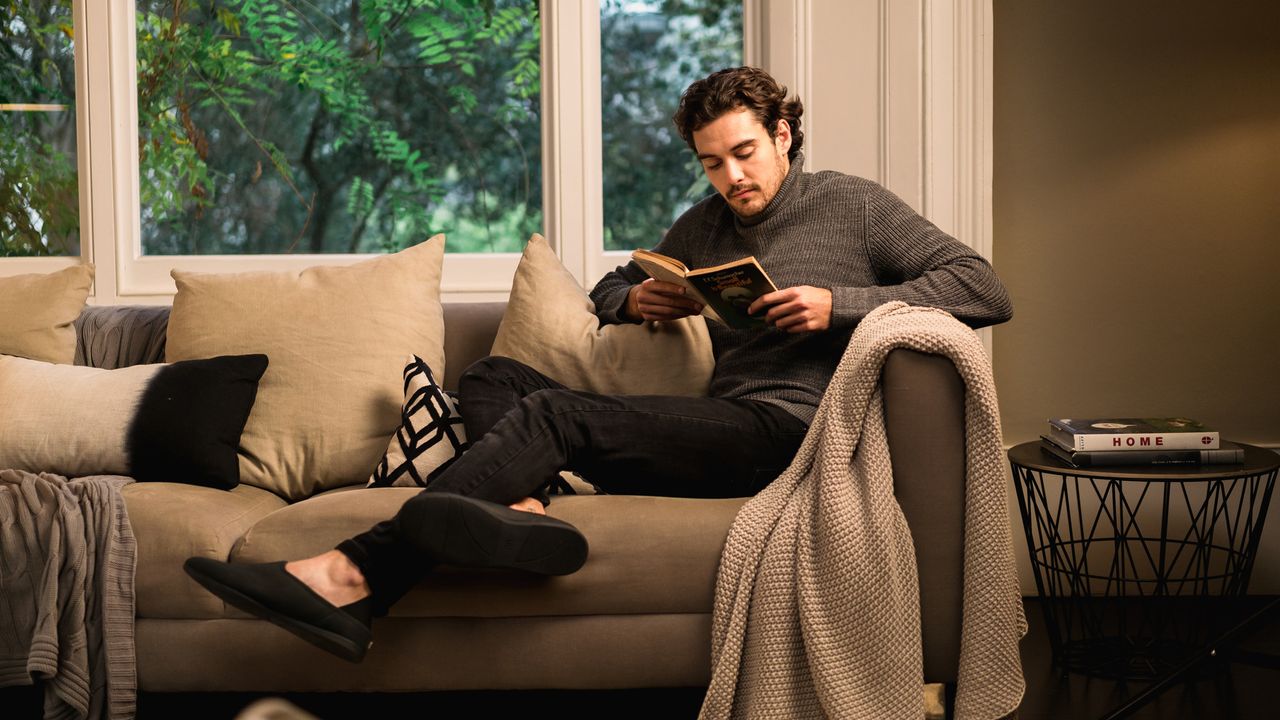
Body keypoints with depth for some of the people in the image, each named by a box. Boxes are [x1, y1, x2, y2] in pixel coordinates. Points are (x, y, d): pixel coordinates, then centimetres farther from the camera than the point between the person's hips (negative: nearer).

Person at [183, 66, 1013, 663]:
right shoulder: (706, 226, 25)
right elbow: (606, 291, 35)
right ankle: (518, 510, -35)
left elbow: (987, 290, -1)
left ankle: (353, 580, -36)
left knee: (555, 413, -25)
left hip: (789, 430, -8)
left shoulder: (852, 206, 8)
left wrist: (840, 303, -12)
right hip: (723, 425, 8)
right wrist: (636, 297, 9)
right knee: (493, 376, 1)